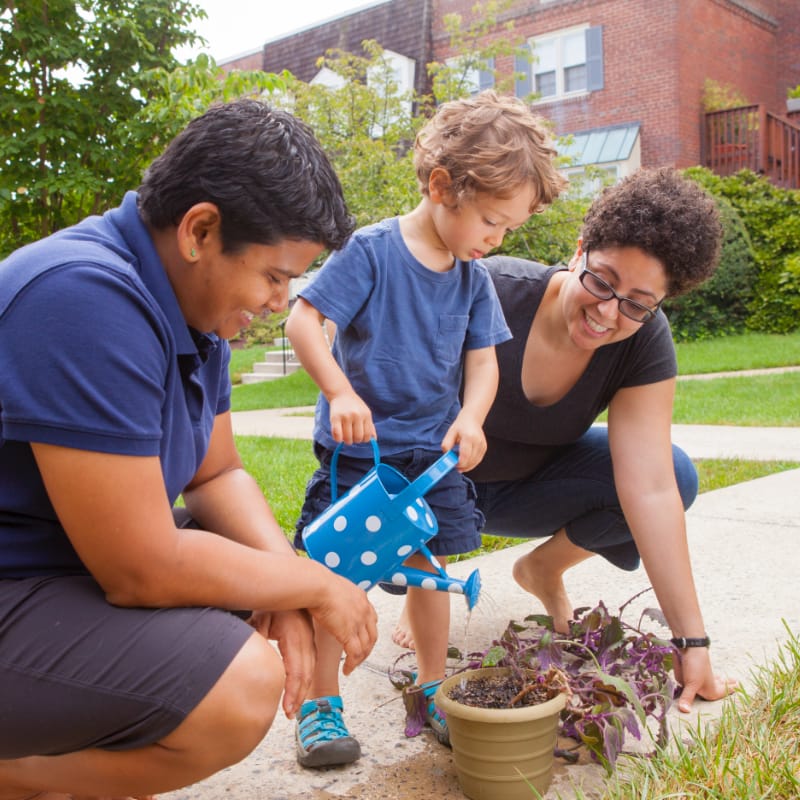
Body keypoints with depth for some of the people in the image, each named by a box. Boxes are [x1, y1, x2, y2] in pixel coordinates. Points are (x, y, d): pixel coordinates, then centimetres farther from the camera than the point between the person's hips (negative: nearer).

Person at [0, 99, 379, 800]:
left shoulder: (198, 296, 2)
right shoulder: (87, 298, -28)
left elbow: (218, 473, 8)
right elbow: (142, 572, -28)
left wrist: (292, 583, -10)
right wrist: (311, 583, -14)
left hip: (88, 556, 10)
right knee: (239, 687, -27)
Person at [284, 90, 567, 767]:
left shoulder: (473, 276, 2)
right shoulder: (371, 251, -15)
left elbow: (482, 359, 5)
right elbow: (303, 320, -19)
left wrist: (470, 418, -14)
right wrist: (340, 392, -30)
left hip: (434, 451, 5)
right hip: (358, 448, -5)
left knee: (431, 568, 14)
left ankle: (434, 690, 32)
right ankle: (321, 703, 18)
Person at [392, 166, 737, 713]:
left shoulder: (645, 345, -21)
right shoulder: (491, 291, -31)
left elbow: (650, 489, -26)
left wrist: (692, 641, -29)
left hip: (530, 486, 3)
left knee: (677, 473, -19)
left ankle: (544, 570, 7)